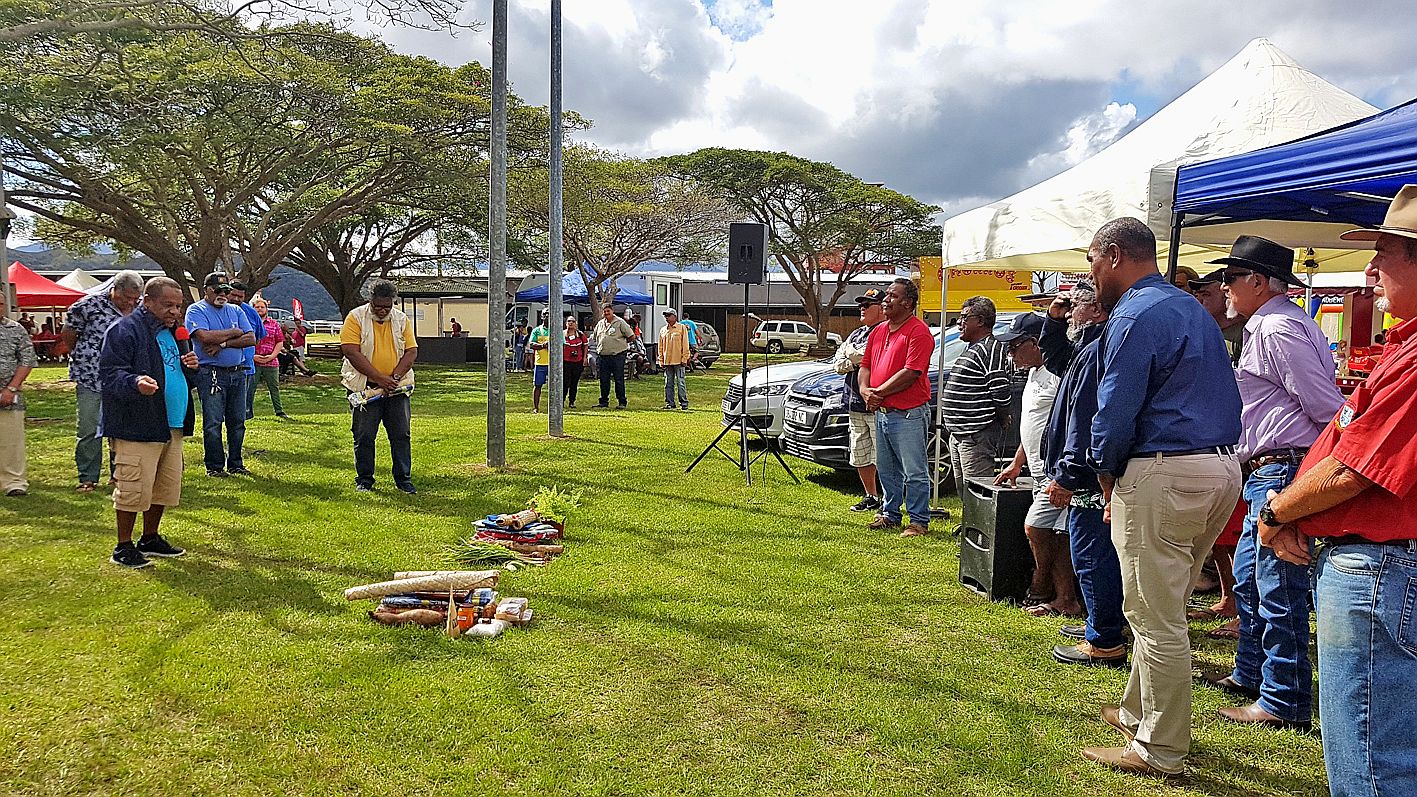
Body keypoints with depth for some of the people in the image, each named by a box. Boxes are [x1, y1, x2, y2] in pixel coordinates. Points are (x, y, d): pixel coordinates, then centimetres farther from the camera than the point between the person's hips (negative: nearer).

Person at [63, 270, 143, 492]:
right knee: (89, 430, 1)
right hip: (90, 378, -3)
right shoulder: (89, 305, -12)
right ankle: (88, 478, 9)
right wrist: (83, 359, 9)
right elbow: (68, 334, 1)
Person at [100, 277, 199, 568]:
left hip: (172, 426, 8)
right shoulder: (125, 330, -9)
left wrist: (192, 367, 4)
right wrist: (136, 382, -35)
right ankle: (123, 547, 8)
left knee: (166, 488, 14)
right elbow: (110, 374, -16)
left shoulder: (175, 332, 18)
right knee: (134, 489, -5)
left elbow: (187, 379, 27)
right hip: (137, 427, -8)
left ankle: (150, 539, 29)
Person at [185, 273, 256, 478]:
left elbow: (251, 339, 4)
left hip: (238, 373, 5)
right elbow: (205, 337, -18)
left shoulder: (236, 311, 16)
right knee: (213, 423, -4)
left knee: (238, 422, 8)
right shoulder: (196, 310, 0)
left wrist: (223, 343, -9)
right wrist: (234, 332, -5)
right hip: (211, 374, -5)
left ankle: (235, 464, 18)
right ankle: (214, 466, 4)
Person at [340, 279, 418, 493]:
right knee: (364, 436, 2)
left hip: (396, 387, 3)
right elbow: (351, 352, -14)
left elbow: (411, 351, 2)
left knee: (402, 434, 3)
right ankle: (364, 479, 14)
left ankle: (403, 478, 12)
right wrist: (379, 378, -19)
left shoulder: (401, 319, 6)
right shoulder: (356, 317, -5)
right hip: (364, 386, -3)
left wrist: (395, 377, -13)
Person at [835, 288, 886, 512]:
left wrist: (853, 354, -9)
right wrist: (859, 361, -7)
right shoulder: (856, 334, 20)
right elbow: (839, 365, 12)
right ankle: (871, 497, 25)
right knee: (859, 456, 14)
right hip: (855, 405, 8)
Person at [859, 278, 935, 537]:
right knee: (886, 470, 18)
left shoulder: (918, 332, -12)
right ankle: (890, 514, 30)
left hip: (908, 414, -9)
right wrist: (866, 391, -4)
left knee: (914, 472, 0)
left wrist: (878, 392, -15)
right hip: (881, 412, 9)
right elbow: (865, 366, 16)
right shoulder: (878, 331, 14)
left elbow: (910, 374, -20)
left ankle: (919, 521, 8)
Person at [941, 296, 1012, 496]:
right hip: (958, 435, 11)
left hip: (977, 437, -11)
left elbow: (1002, 393, -20)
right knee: (963, 491, 16)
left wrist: (1000, 420, -8)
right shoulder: (972, 349, 19)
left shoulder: (992, 349, -14)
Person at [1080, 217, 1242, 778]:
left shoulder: (1135, 316, -13)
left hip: (1164, 475, -10)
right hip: (1223, 465, 10)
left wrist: (1107, 481, 1)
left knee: (1156, 618, 0)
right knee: (1163, 607, 20)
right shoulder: (1191, 307, 17)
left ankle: (1160, 750, 10)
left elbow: (1115, 413, -16)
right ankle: (1139, 712, 33)